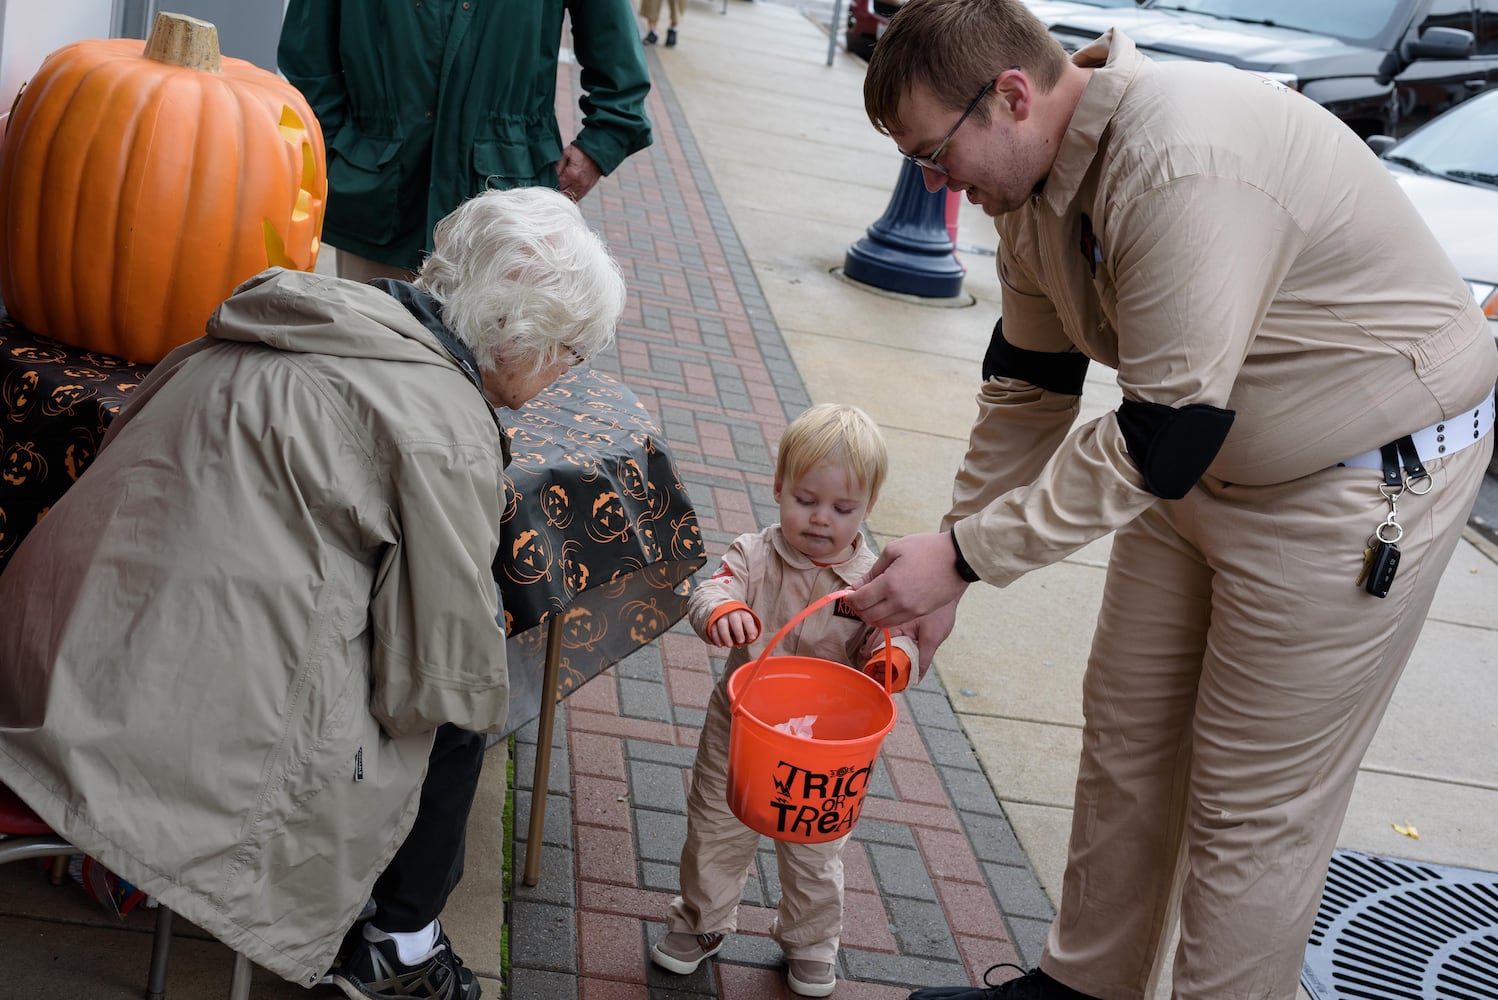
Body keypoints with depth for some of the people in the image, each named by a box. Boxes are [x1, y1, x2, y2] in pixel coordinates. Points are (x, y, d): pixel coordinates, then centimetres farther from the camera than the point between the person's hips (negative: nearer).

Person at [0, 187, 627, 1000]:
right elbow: (451, 673, -12)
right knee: (458, 713, 11)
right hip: (188, 735, -8)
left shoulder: (327, 317, 9)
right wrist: (480, 701, 9)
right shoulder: (444, 430, -17)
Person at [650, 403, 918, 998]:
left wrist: (892, 659, -35)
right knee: (715, 833, 18)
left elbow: (894, 637, -11)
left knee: (814, 850, 17)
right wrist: (721, 611, -47)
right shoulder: (754, 555, -12)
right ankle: (702, 921, 43)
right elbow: (711, 589, -23)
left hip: (822, 747, 0)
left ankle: (810, 939, 43)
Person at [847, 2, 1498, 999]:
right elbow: (1026, 387, 7)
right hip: (1202, 462, 9)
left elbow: (1162, 436, -31)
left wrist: (965, 555, -26)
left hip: (1364, 480, -9)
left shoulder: (1179, 166, -33)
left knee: (1254, 802, 1)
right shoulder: (1037, 178, -3)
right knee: (1127, 731, 16)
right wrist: (942, 575, 6)